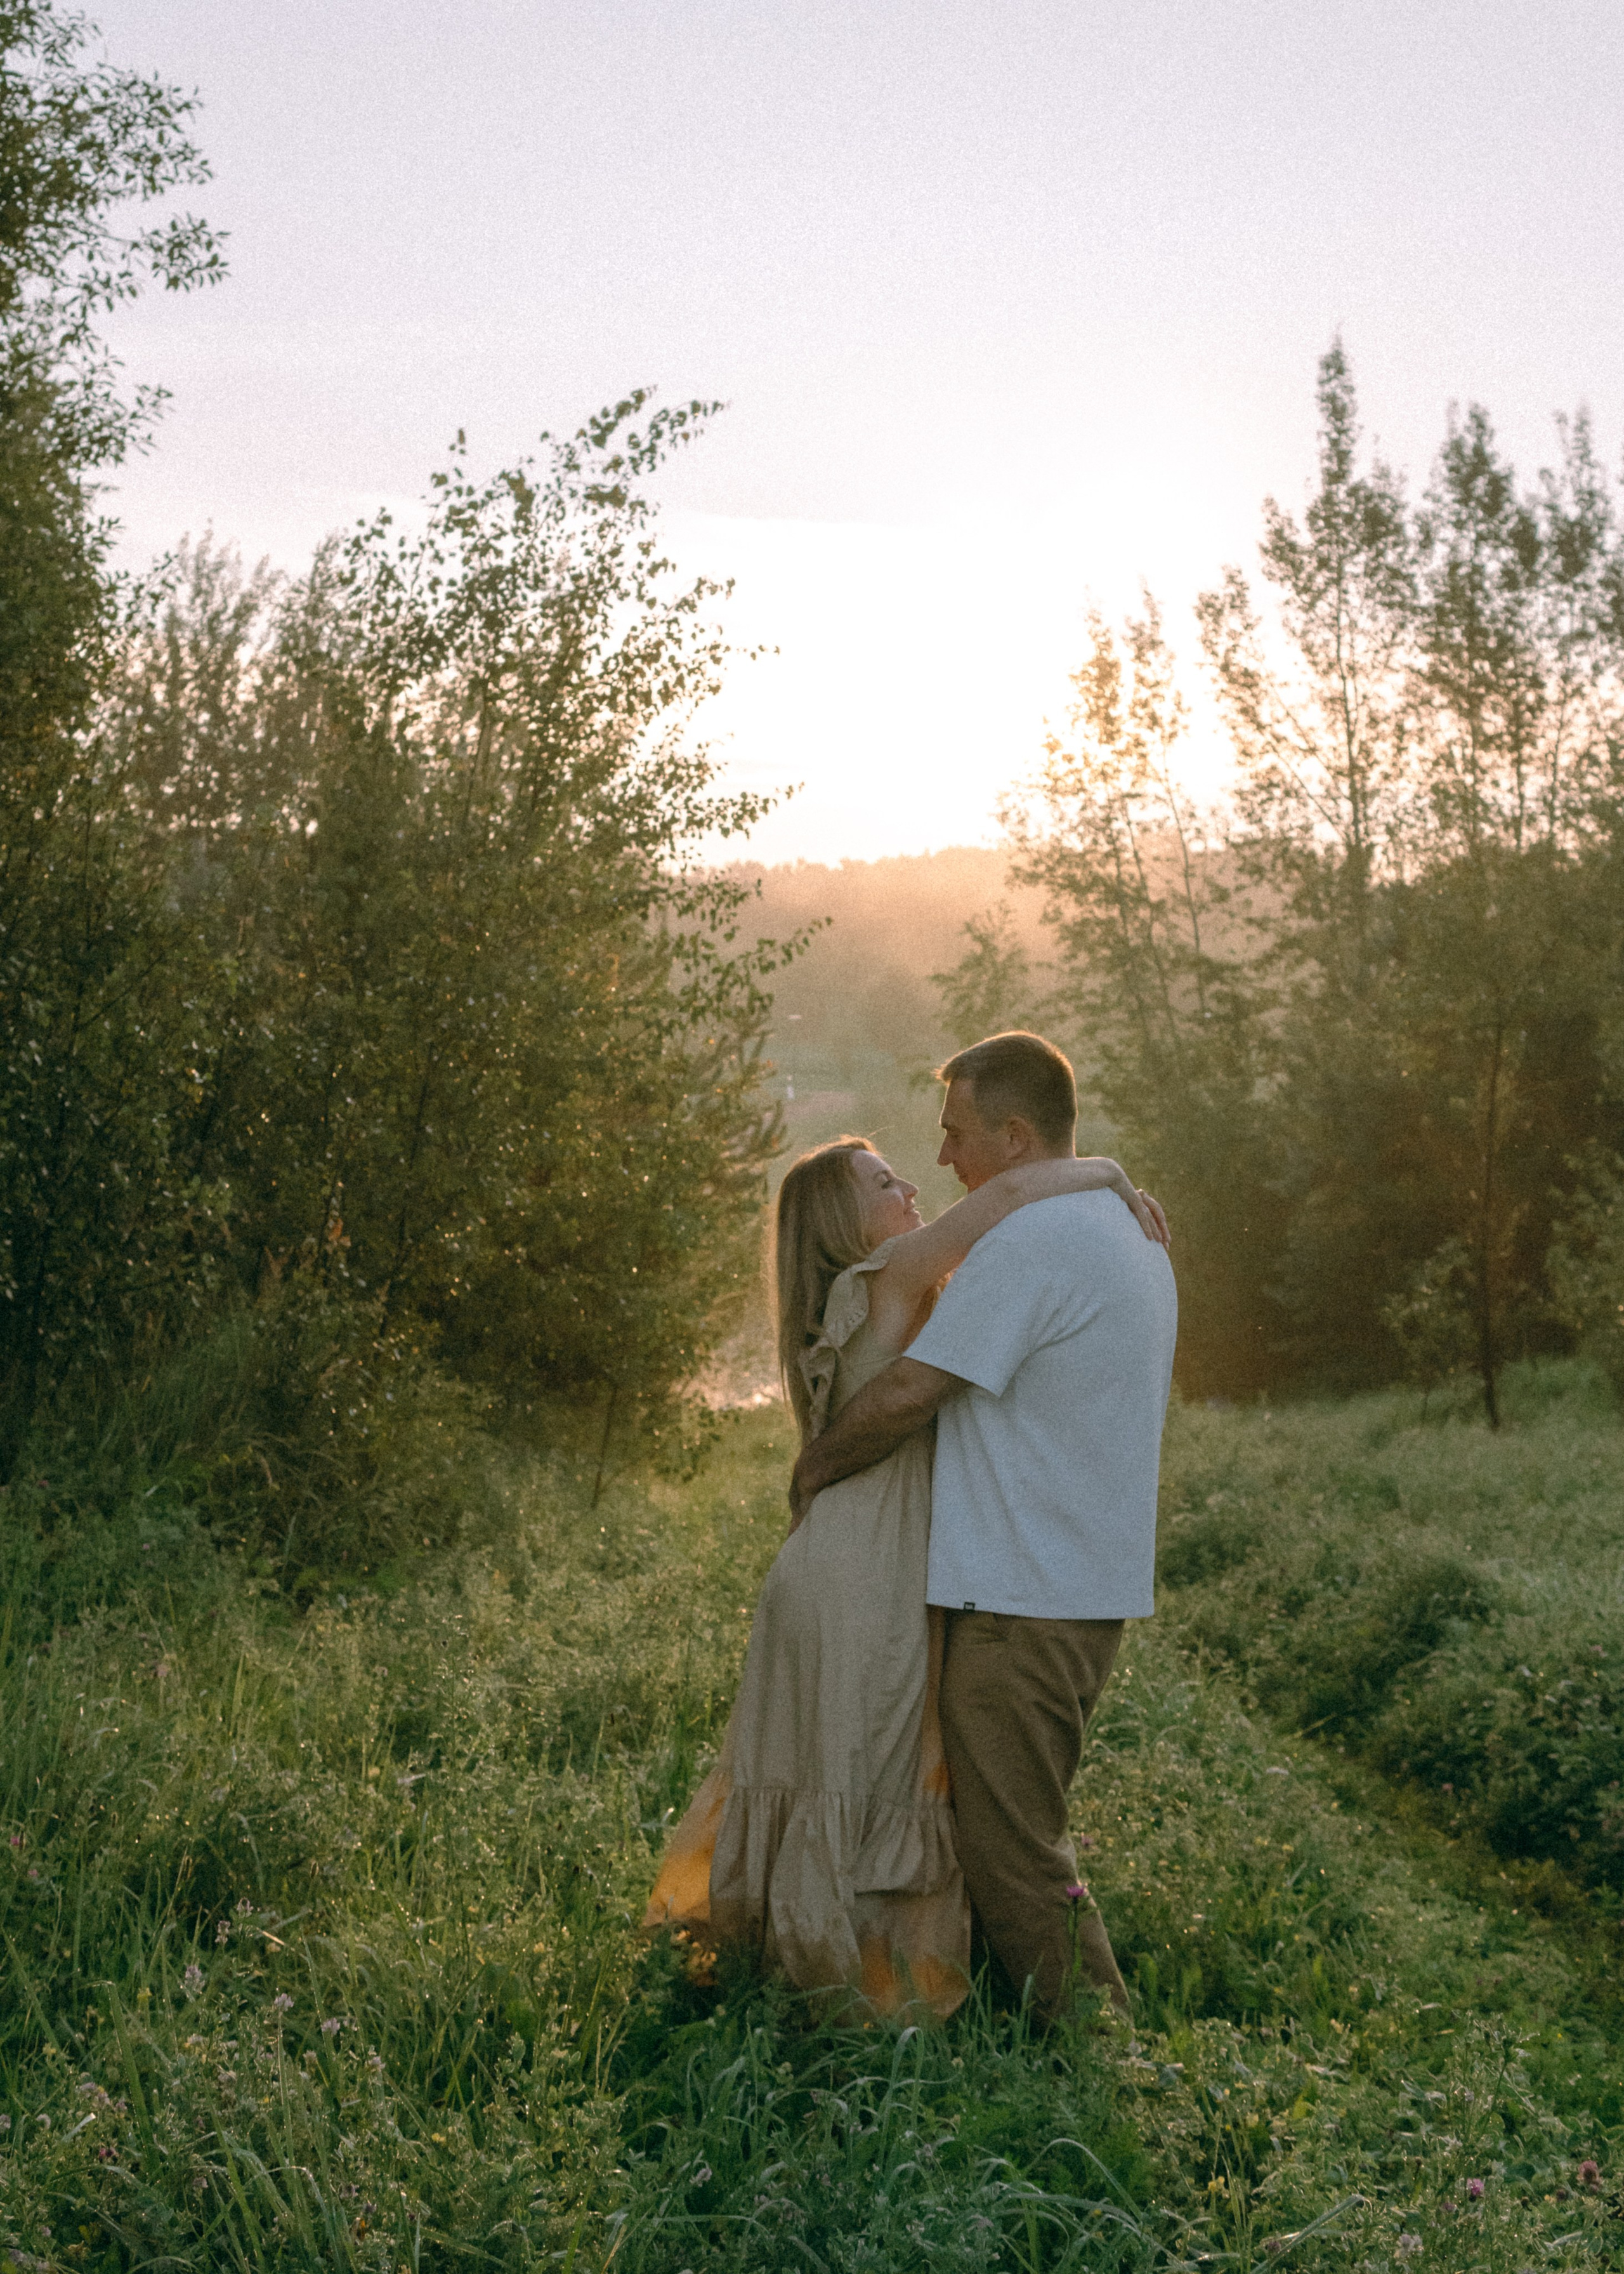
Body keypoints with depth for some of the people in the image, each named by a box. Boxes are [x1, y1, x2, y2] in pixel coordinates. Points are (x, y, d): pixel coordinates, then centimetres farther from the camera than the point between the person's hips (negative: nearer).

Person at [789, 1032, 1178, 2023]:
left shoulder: (1029, 1241, -18)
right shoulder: (1130, 1230, 14)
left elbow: (907, 1392, -19)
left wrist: (813, 1467, -1)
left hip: (1024, 1602, -10)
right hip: (1094, 1593, 10)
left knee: (1013, 1859, 0)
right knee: (1032, 1838, 21)